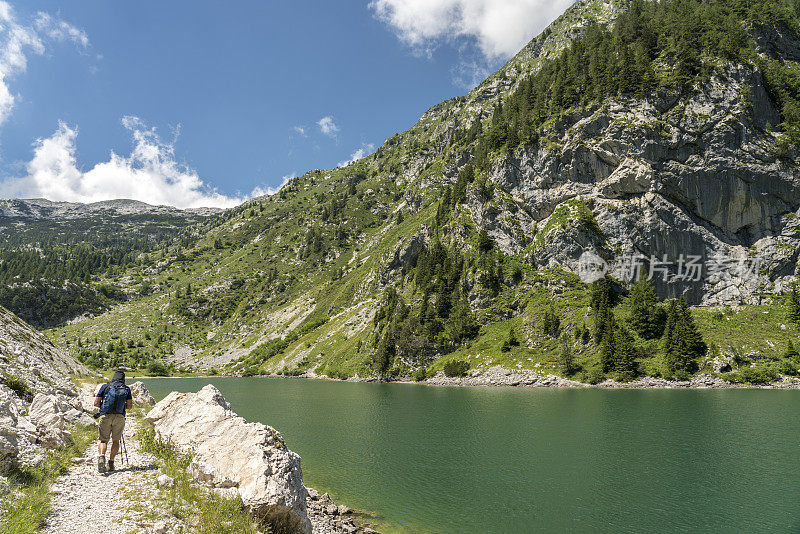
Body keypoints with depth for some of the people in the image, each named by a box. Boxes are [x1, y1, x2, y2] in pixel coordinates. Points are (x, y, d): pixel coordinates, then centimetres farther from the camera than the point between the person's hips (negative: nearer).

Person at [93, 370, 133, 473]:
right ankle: (111, 463, 4)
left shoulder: (105, 386, 11)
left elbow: (96, 403, 6)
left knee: (103, 440, 7)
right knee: (115, 440, 14)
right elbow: (130, 406, 5)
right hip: (120, 417, 0)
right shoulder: (126, 389, 12)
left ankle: (101, 456, -21)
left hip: (105, 416, 0)